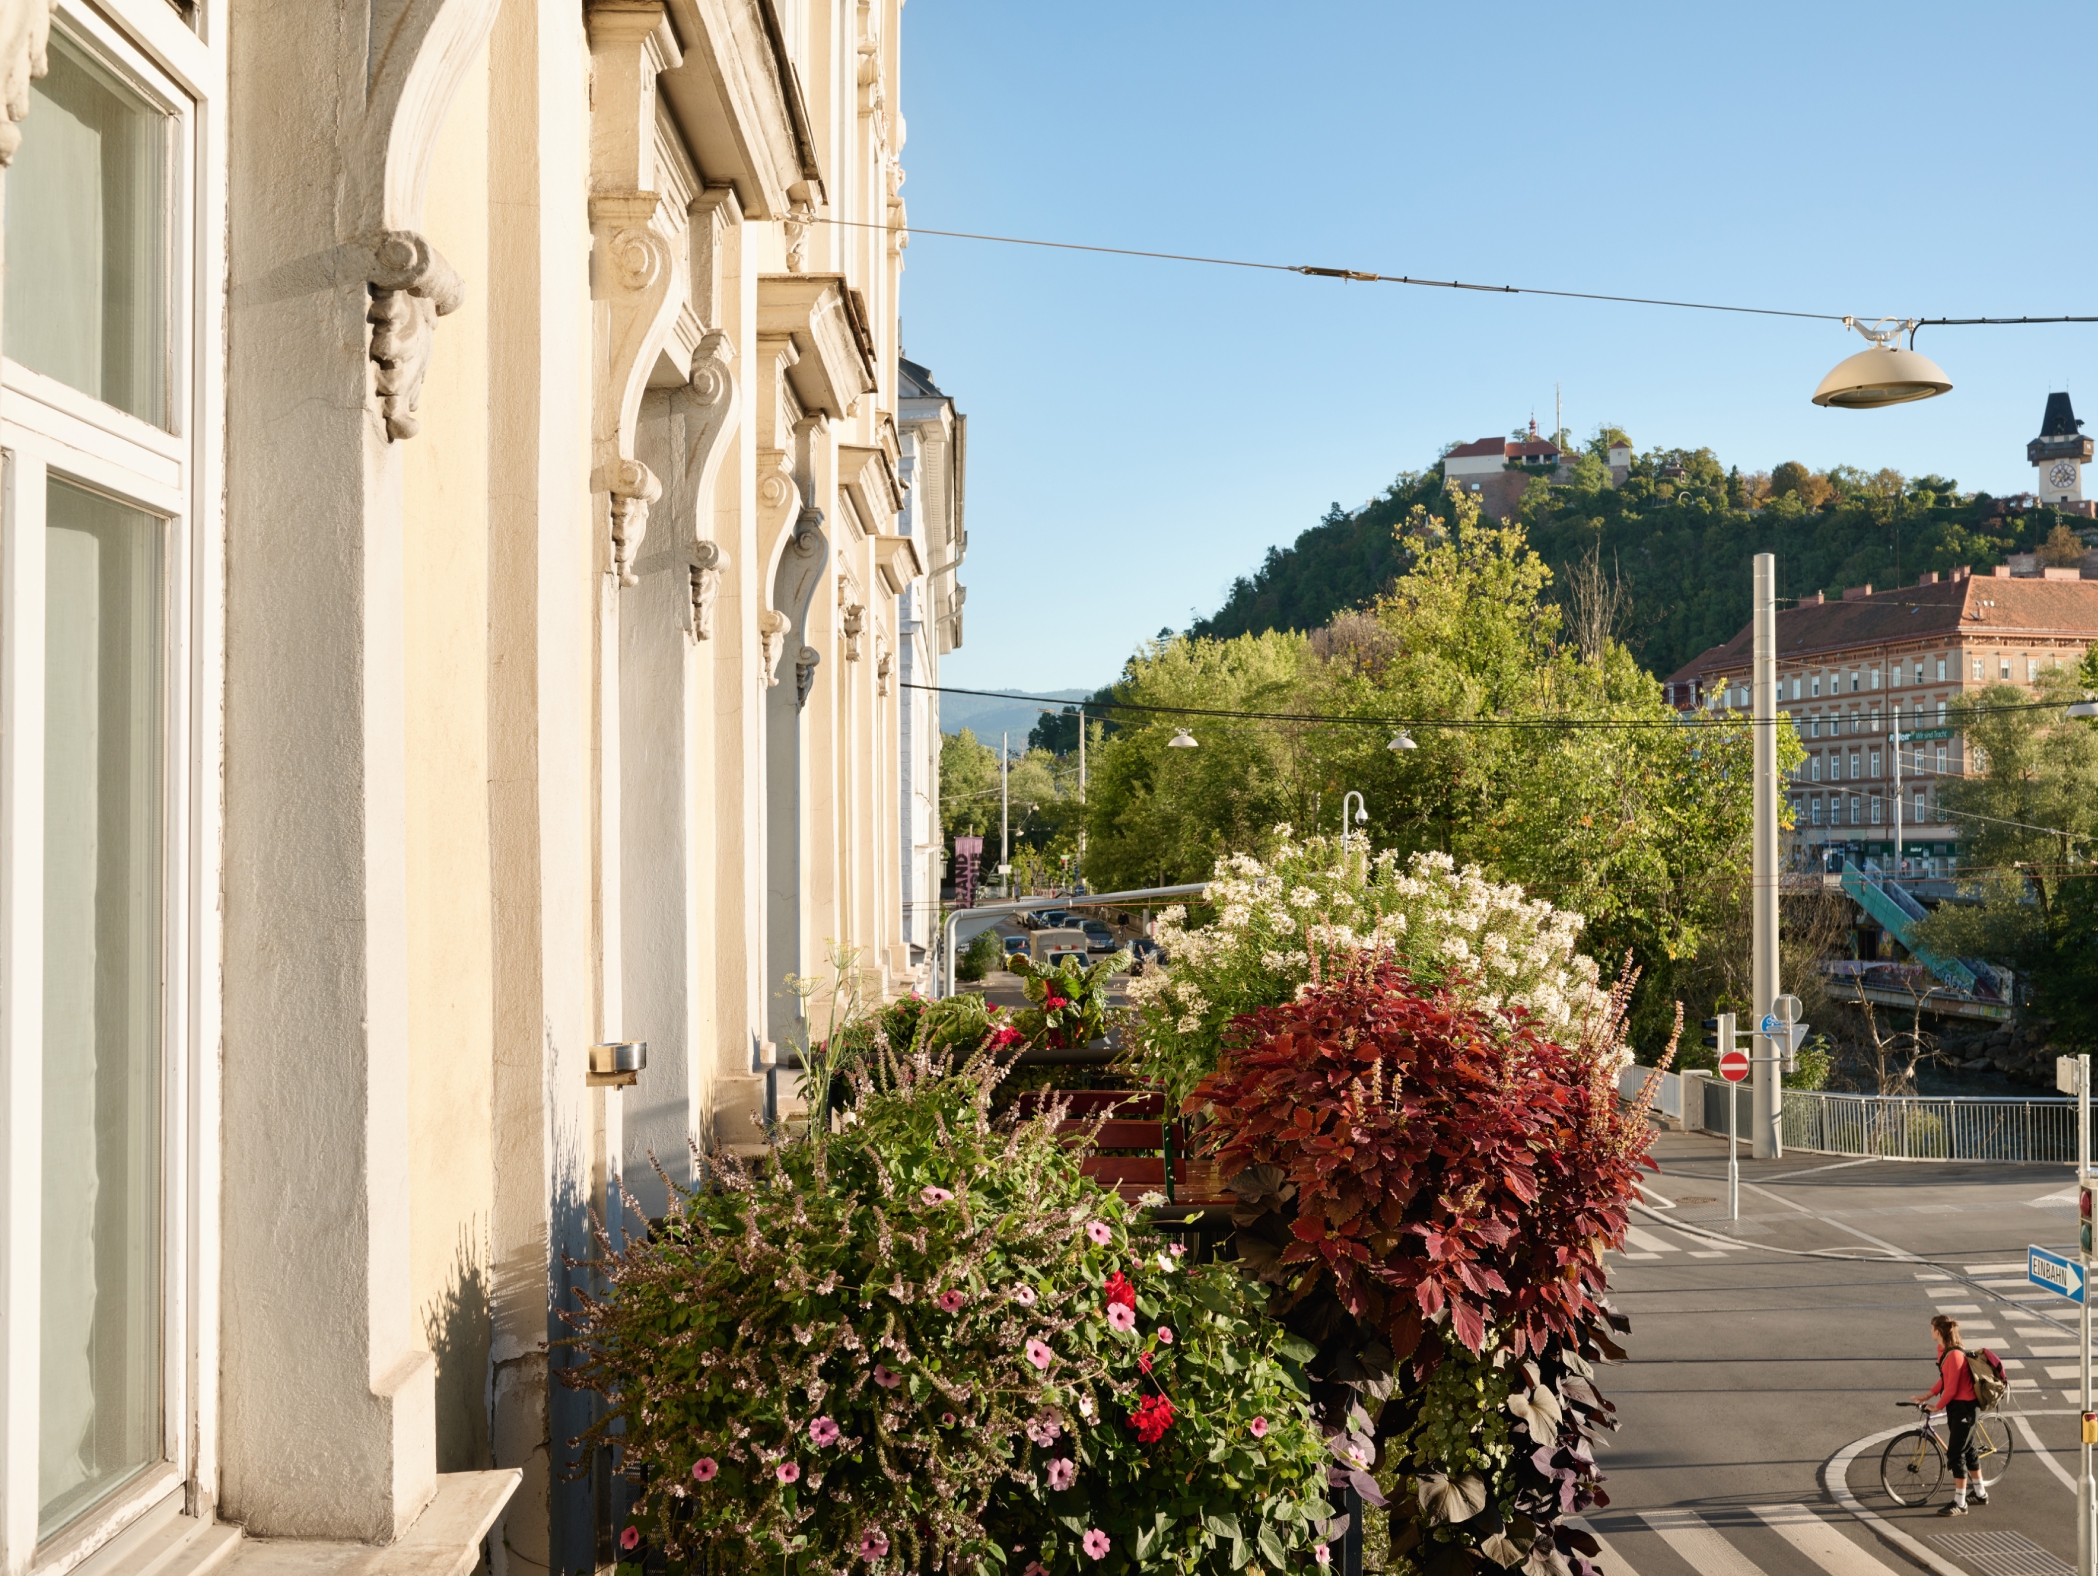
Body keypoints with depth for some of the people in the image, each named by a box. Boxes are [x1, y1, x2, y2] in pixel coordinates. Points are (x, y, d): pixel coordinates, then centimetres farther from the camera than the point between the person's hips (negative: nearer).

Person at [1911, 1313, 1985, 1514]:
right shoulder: (1943, 1350, 5)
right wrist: (1927, 1396, 6)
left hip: (1964, 1407, -10)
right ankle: (1980, 1494, 34)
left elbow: (1951, 1389, -23)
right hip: (1956, 1406, 10)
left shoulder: (1954, 1355, -25)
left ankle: (1960, 1503, 0)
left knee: (1956, 1453, -6)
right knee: (1968, 1449, 20)